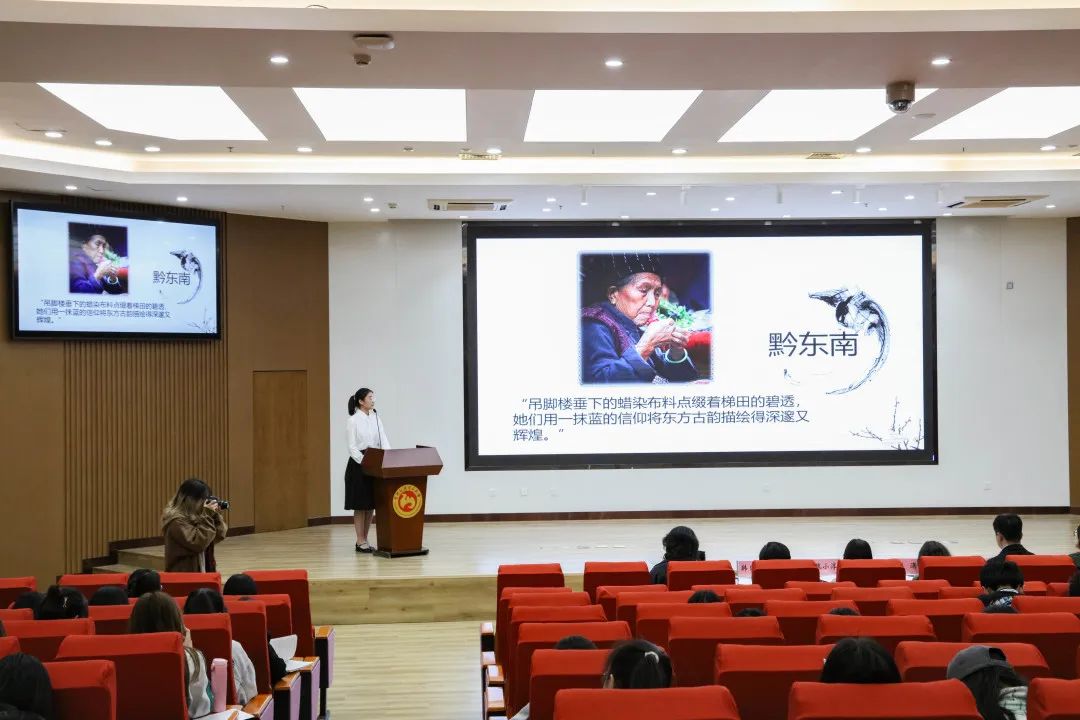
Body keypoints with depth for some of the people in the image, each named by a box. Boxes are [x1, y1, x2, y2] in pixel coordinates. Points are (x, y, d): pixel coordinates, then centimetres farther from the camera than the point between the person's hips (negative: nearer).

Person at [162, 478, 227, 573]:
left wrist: (216, 514, -3)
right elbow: (198, 543, -25)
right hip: (182, 577, -9)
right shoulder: (177, 521, -17)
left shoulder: (194, 517, 9)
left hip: (199, 573, 9)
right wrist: (208, 515, -21)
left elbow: (219, 536, 11)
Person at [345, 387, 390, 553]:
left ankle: (365, 539, 17)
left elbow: (384, 441, 4)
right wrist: (364, 462, -23)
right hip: (359, 466, -6)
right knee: (360, 505, -1)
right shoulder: (354, 420, -8)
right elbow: (352, 447, -11)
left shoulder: (376, 418, 8)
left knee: (372, 504, 8)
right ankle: (360, 542, 6)